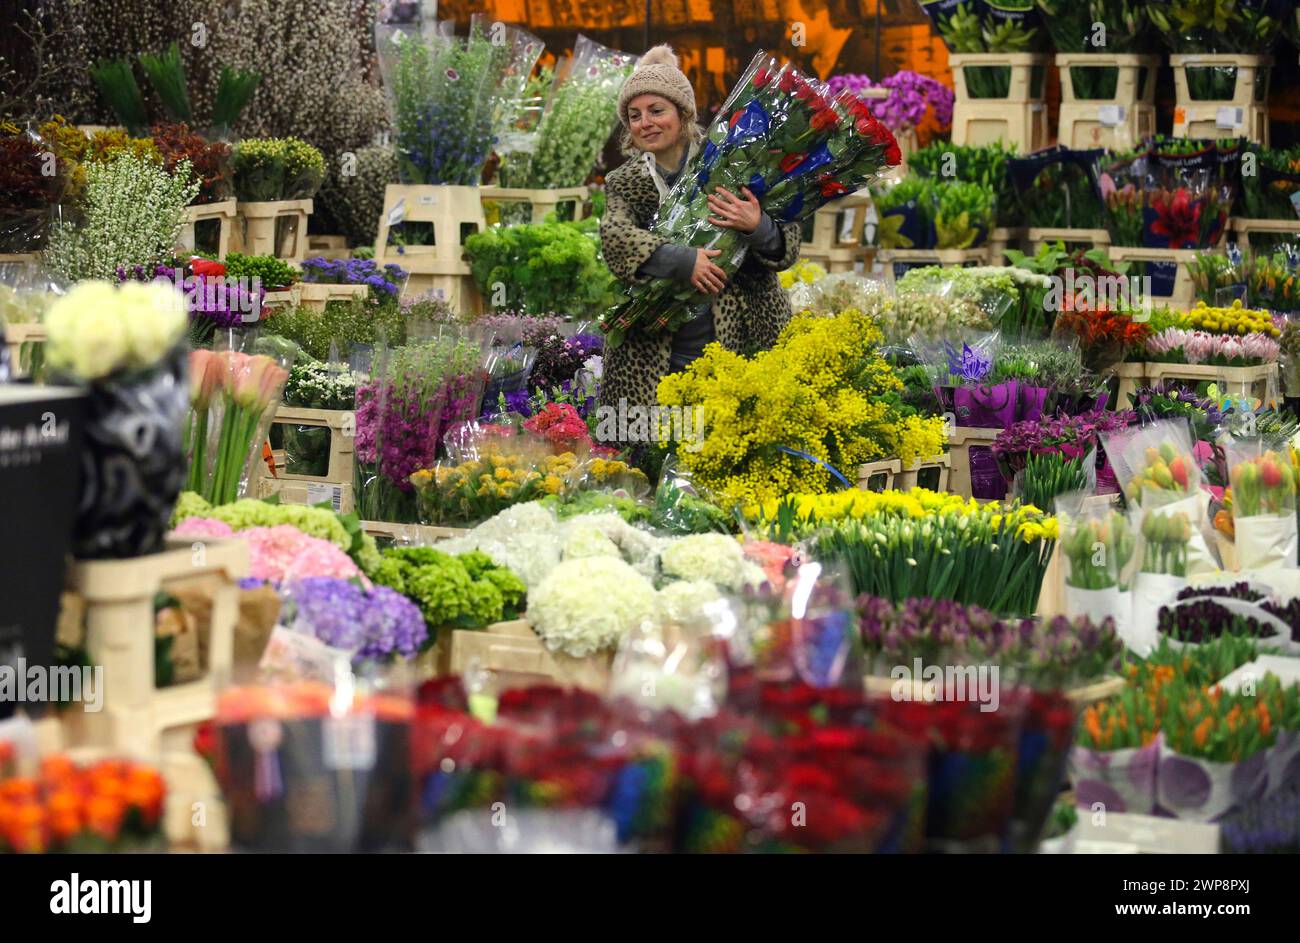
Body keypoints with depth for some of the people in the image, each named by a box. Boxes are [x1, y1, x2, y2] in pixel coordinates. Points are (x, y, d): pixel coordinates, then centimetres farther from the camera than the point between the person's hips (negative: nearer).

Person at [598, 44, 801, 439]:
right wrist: (682, 261, -24)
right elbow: (615, 237, -11)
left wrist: (757, 227, -22)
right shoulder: (623, 183, 11)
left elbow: (789, 246, 0)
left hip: (741, 346, -2)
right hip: (653, 362, 2)